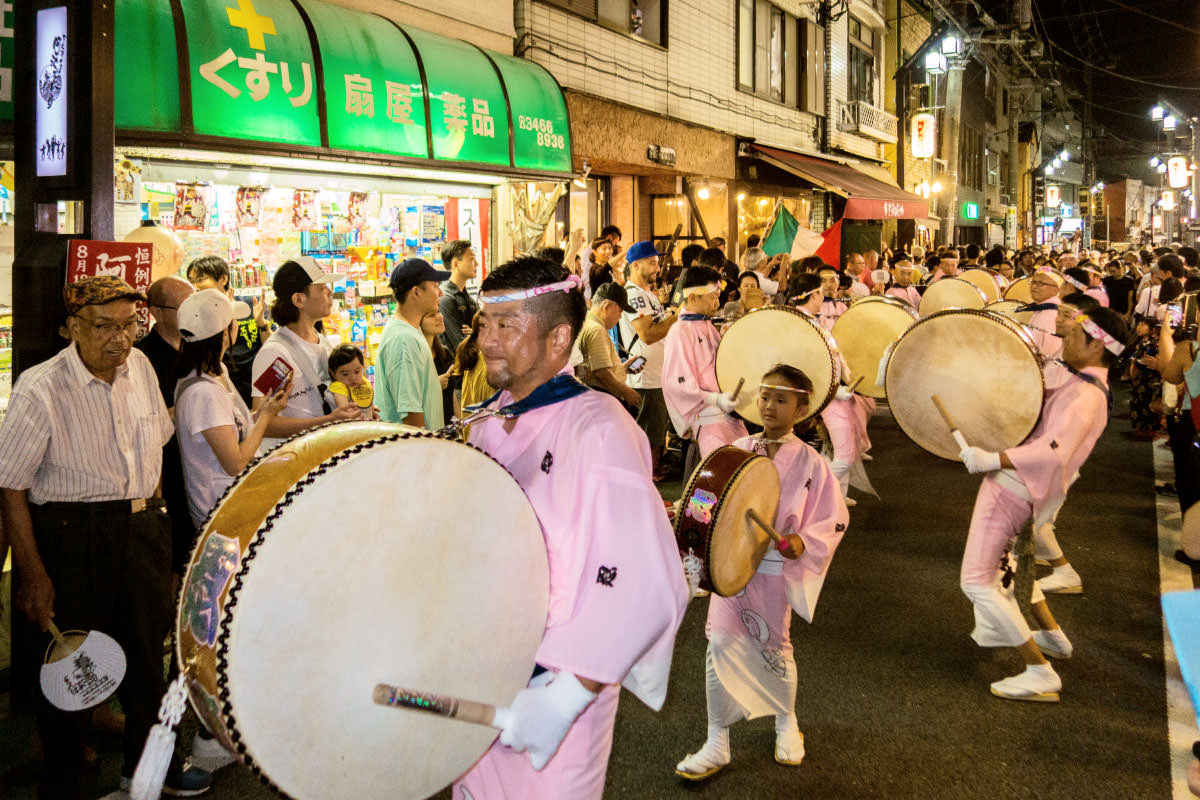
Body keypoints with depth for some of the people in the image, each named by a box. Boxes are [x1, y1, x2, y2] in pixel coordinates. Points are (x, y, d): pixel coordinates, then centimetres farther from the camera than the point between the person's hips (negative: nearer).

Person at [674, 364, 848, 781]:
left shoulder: (810, 464, -8)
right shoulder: (736, 451, 0)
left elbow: (833, 522, -5)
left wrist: (803, 542, -20)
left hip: (776, 571, -2)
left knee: (774, 650, 12)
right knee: (720, 646, 0)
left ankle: (786, 723, 41)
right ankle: (717, 744, 13)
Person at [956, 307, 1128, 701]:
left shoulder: (1085, 397, -23)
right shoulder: (1072, 380, 8)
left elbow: (1054, 451, -38)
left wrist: (991, 459, -38)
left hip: (1011, 489, -11)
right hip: (1015, 487, 11)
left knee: (977, 581, -11)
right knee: (1000, 559, 32)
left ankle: (1040, 673, -9)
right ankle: (1050, 633, 40)